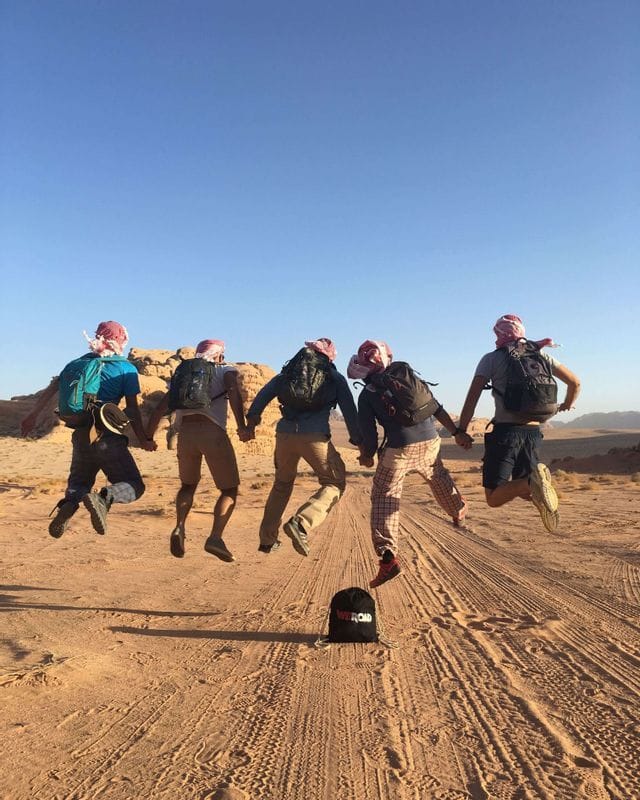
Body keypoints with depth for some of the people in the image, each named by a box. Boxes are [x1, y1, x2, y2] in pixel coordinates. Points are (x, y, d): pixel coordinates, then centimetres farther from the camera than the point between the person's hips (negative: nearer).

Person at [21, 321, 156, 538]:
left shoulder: (80, 362, 13)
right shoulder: (127, 369, -1)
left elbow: (51, 389, 14)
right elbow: (132, 409, -5)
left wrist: (33, 416, 23)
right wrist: (144, 441, 3)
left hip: (81, 436, 5)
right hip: (107, 438, -5)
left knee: (79, 482, 24)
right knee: (134, 487, 4)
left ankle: (67, 504, -11)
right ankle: (104, 498, -28)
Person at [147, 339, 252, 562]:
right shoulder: (225, 370, 16)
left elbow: (161, 407, 20)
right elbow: (233, 391, -8)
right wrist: (242, 426, -19)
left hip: (186, 433, 4)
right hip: (213, 433, -4)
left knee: (188, 484, 27)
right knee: (229, 489, 11)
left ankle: (179, 527, 4)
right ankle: (215, 537, -8)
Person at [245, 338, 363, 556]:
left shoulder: (288, 372, 22)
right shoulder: (335, 378, 16)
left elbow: (265, 393, 10)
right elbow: (349, 410, 12)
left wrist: (252, 418, 6)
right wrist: (358, 441, 16)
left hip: (285, 433, 4)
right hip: (314, 436, -4)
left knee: (282, 483, 24)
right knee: (334, 484, 9)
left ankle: (267, 539, 26)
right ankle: (301, 524, -14)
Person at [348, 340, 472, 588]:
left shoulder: (366, 395, 3)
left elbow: (369, 435, 1)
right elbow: (436, 408, 14)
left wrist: (366, 457, 20)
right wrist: (457, 432, 20)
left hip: (399, 448, -5)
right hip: (430, 440, 5)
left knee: (383, 497, 6)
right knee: (438, 477, 33)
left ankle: (388, 558, -4)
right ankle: (458, 511, 58)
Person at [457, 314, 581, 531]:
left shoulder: (491, 358, 1)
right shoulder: (540, 355, 13)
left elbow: (472, 398, -6)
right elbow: (575, 382, 19)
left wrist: (461, 431, 2)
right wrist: (567, 405, 38)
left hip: (505, 431, -4)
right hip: (533, 432, 5)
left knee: (494, 498, 1)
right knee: (522, 488, 21)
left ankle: (533, 481, -28)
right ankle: (536, 485, -16)